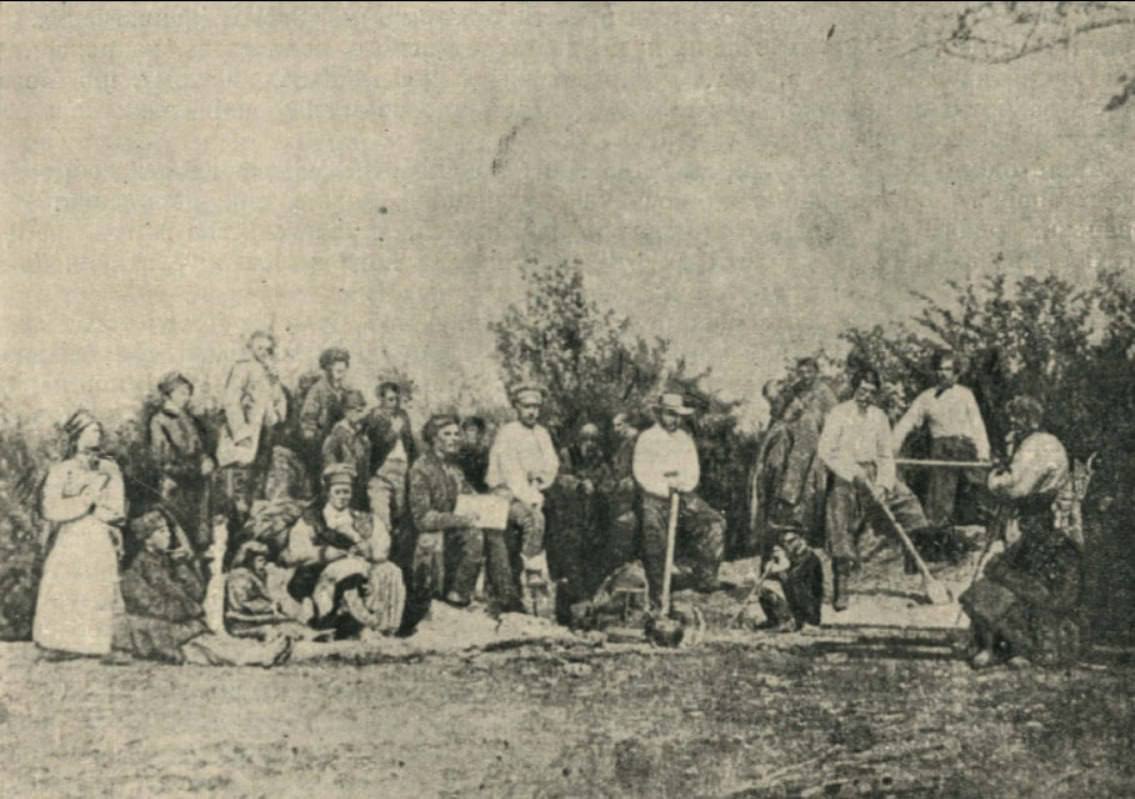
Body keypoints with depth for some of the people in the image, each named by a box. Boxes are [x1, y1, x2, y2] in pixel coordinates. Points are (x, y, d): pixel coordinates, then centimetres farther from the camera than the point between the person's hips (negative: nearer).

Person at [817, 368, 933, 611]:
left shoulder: (879, 416, 9)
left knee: (905, 498, -16)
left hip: (872, 474, 4)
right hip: (844, 477, -4)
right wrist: (854, 472, -17)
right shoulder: (839, 413, -3)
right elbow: (825, 451, -10)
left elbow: (886, 455, 8)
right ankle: (840, 590, 0)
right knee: (843, 535, -7)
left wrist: (883, 484, -9)